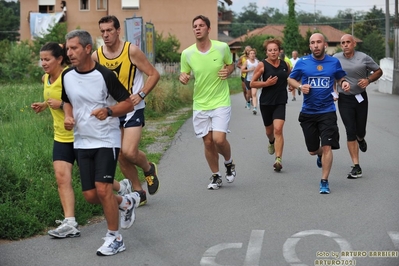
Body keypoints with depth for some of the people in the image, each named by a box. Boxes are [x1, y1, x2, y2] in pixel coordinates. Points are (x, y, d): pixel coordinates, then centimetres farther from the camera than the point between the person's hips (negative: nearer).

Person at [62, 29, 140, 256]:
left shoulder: (105, 75, -14)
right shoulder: (67, 76, 2)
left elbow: (128, 103, -8)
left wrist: (108, 111, -25)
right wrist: (68, 117, 0)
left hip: (106, 140, -6)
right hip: (82, 142, 6)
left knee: (103, 189, -14)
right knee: (90, 196, 5)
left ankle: (114, 238, 3)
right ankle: (127, 202, 34)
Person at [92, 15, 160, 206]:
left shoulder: (132, 51, -12)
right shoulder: (96, 56, -1)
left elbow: (154, 74, -7)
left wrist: (141, 94, -18)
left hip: (133, 109, -4)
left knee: (129, 152, -18)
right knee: (120, 156, 7)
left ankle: (149, 169, 16)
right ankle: (139, 192, 24)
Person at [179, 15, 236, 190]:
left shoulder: (222, 47, -9)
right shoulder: (187, 53, -6)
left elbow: (231, 64, 10)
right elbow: (184, 75, 6)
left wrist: (228, 71, -12)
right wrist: (183, 78, -17)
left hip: (221, 102, -2)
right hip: (200, 105, 2)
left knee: (219, 139, -14)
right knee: (208, 142, 6)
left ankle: (229, 163, 18)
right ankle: (215, 176, 26)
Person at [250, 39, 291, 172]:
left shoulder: (285, 64, 2)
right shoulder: (262, 65, -7)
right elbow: (252, 83, -5)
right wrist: (266, 83, -18)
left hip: (280, 102, 0)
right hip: (266, 102, 0)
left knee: (278, 129, -16)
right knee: (269, 130, 17)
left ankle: (278, 159, -18)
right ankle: (272, 142, 53)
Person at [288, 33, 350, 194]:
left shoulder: (334, 62, 1)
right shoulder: (302, 62, -1)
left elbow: (340, 77, 17)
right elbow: (291, 79, 9)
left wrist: (344, 83, -6)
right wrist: (300, 86, -12)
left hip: (327, 111, -1)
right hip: (308, 112, 1)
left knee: (327, 147, -11)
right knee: (312, 150, 11)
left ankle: (324, 182, 0)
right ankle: (320, 155, 49)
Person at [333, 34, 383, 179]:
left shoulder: (363, 58, -5)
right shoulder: (336, 58, -3)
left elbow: (378, 71, 5)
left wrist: (368, 80, -14)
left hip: (361, 97, 1)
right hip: (344, 99, 0)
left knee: (360, 131, 8)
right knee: (350, 132, -7)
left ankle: (361, 139, 49)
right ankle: (356, 167, -4)